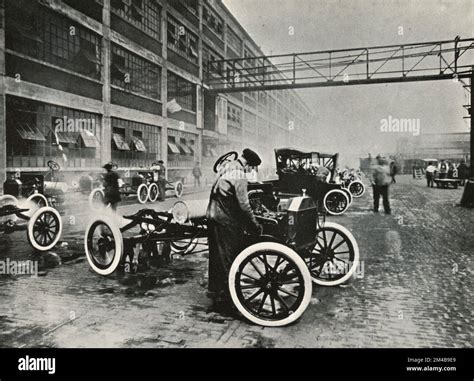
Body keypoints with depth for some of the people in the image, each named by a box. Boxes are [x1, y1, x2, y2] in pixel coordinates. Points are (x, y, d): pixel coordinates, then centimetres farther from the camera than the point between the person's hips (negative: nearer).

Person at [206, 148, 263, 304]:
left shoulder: (226, 167, 11)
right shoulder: (239, 176, -17)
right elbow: (244, 205, -20)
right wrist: (255, 225, -10)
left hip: (213, 215, 9)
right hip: (227, 221, -9)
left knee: (216, 255, 17)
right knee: (229, 256, 2)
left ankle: (214, 289, 29)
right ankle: (224, 293, 11)